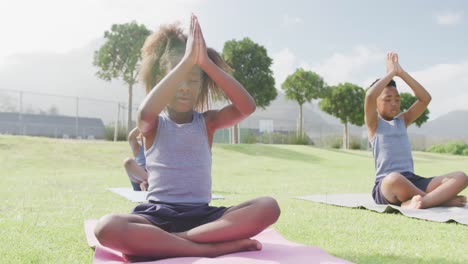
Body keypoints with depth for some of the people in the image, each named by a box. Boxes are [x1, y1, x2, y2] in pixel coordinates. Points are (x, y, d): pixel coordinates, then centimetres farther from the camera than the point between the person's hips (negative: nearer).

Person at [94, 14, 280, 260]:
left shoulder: (207, 121, 8)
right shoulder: (153, 125, 2)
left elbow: (247, 107, -12)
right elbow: (146, 112, -25)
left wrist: (206, 63, -18)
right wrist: (187, 60, -27)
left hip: (202, 216, 2)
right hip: (158, 215, -1)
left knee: (268, 207, -23)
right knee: (106, 227, -34)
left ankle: (173, 240, -24)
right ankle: (215, 247, -32)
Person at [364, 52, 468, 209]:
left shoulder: (403, 120, 21)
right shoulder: (374, 123, 5)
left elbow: (425, 98, 10)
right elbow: (369, 96, -15)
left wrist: (401, 73, 7)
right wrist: (391, 73, -2)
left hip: (412, 181, 6)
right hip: (386, 186, -6)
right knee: (394, 179, -43)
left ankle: (418, 202, -34)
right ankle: (441, 198, -18)